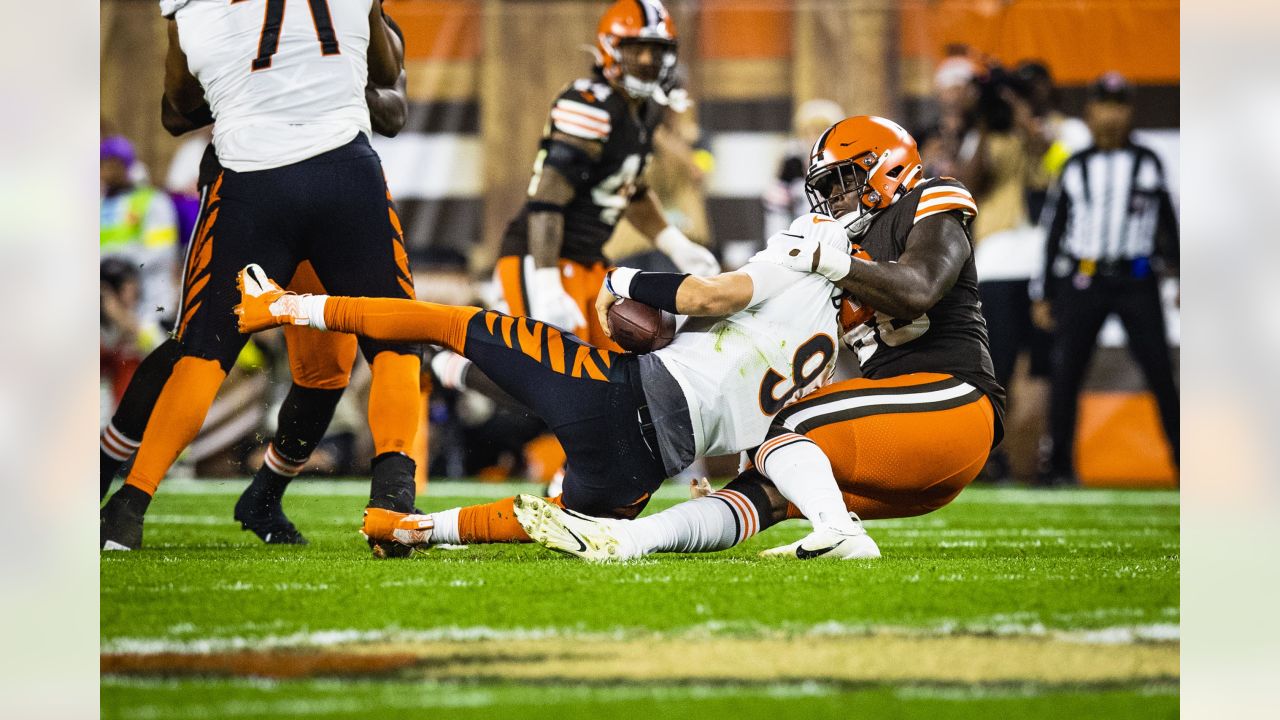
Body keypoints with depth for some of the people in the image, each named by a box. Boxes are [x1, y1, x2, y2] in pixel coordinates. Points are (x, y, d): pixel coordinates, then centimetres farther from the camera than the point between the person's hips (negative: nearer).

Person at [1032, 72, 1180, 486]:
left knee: (1160, 371, -7)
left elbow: (1168, 223, 12)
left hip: (1136, 281, -1)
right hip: (1081, 279, 1)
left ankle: (1182, 459, -1)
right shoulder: (1075, 168, 11)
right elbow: (1054, 231, 13)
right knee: (1065, 373, -3)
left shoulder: (1148, 163, 10)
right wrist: (1043, 295, 9)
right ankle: (1060, 465, 5)